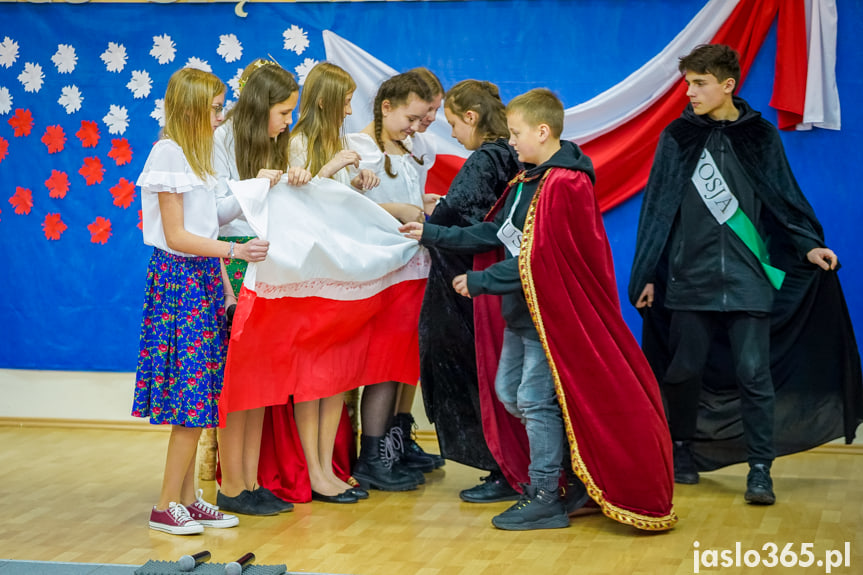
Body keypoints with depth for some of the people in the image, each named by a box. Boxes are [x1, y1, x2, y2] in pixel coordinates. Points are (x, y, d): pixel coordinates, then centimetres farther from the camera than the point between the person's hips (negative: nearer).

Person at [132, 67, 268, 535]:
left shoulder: (195, 154, 17)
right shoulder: (168, 153, -10)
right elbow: (176, 236, -15)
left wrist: (225, 286, 14)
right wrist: (234, 250, -24)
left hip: (203, 278, 9)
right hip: (179, 279, -9)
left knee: (194, 396, 8)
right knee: (190, 395, -9)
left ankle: (188, 499, 13)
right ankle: (167, 506, -3)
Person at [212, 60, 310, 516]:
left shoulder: (272, 144, 18)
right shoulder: (222, 141, -6)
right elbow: (215, 212, -12)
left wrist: (293, 183, 0)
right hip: (232, 262, -8)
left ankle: (251, 481, 10)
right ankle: (232, 487, -1)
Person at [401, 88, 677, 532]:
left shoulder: (564, 186, -20)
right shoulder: (527, 180, 12)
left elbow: (538, 261, -23)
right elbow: (495, 234, 13)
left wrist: (479, 282, -16)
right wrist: (431, 235, 11)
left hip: (552, 312, -11)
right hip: (522, 311, 11)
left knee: (536, 399, -6)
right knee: (507, 392, 15)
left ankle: (545, 498, 5)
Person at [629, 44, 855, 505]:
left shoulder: (760, 136, 6)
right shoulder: (678, 138, 7)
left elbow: (785, 201, 9)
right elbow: (658, 209, 8)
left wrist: (809, 246, -6)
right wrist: (647, 275, 6)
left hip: (748, 277, -1)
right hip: (690, 275, 1)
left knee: (753, 372, -7)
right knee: (684, 370, 6)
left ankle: (760, 468, 0)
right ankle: (681, 450, 27)